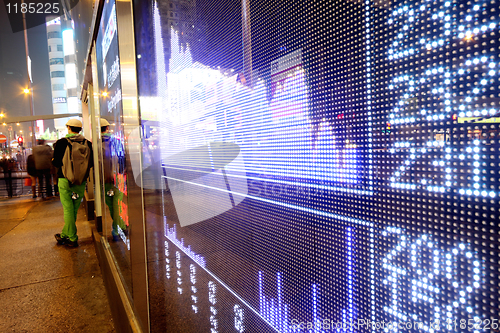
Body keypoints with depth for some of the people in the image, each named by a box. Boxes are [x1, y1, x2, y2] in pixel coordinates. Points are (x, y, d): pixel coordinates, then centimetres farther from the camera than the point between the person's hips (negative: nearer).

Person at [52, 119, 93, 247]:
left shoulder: (61, 143, -7)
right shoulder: (88, 144, -1)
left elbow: (55, 162, -4)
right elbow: (91, 163, 3)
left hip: (65, 180, -2)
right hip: (81, 182, 2)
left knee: (68, 210, 4)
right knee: (74, 210, 13)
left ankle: (72, 239, 6)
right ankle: (64, 235, 25)